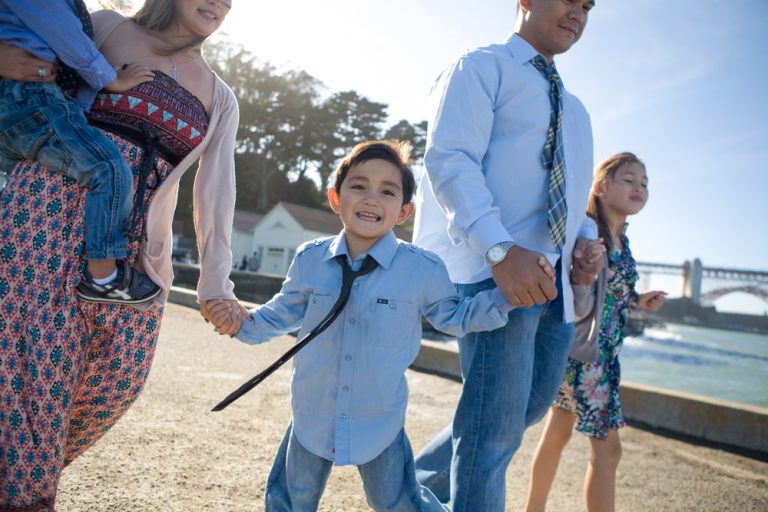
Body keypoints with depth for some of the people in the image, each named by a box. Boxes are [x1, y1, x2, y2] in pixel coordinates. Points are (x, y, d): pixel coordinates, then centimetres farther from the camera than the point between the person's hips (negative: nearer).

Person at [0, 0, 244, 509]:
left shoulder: (221, 100, 16)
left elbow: (216, 194, 10)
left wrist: (217, 284, 0)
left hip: (137, 251, 3)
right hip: (49, 203, -3)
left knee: (118, 376, -1)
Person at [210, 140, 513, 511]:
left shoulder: (423, 270, -13)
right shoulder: (310, 259, -7)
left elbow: (454, 316, 3)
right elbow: (285, 311, 11)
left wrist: (507, 296, -8)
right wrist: (244, 324, -3)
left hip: (379, 423, -2)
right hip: (313, 418, 3)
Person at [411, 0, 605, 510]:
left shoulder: (574, 109, 27)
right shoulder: (481, 67, 1)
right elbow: (449, 160, -14)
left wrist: (588, 239, 3)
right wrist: (501, 248, -28)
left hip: (557, 281, 9)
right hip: (498, 271, -9)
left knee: (529, 409, 17)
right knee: (496, 430, -8)